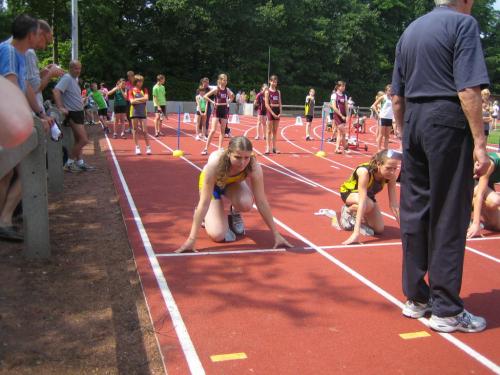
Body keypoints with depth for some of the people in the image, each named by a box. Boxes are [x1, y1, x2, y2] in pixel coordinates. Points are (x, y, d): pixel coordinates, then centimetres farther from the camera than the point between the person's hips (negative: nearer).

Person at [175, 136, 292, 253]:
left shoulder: (254, 167, -34)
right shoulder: (215, 164, -41)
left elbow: (261, 202, -25)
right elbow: (204, 203, -38)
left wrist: (276, 235, -23)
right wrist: (192, 239, -39)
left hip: (233, 183, 3)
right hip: (212, 184, -2)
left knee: (246, 204, -33)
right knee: (218, 235, -19)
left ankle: (234, 213, 3)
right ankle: (208, 215, 15)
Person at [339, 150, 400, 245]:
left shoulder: (391, 176, -26)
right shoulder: (364, 171, -41)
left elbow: (394, 204, -21)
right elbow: (362, 202, -46)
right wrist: (356, 233, -51)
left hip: (368, 195, 5)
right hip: (349, 192, -5)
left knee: (379, 229, -4)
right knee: (368, 205, -37)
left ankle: (356, 215, 21)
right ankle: (347, 211, -5)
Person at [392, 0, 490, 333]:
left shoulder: (410, 31, 17)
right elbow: (468, 90, -15)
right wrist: (479, 143, -15)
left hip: (414, 121, 7)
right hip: (448, 122, -6)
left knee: (414, 211, 10)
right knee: (449, 217, -2)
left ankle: (416, 298, 18)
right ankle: (446, 309, 5)